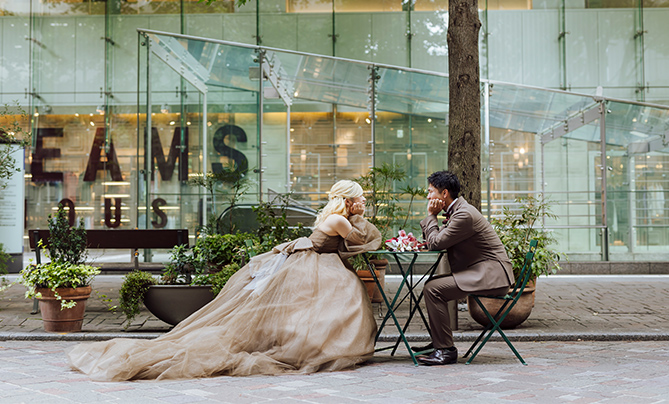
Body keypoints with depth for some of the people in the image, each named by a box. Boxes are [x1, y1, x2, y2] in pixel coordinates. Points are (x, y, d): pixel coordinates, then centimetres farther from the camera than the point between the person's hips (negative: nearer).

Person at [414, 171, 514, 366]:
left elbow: (435, 244, -16)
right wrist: (431, 217, 4)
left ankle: (446, 350, -14)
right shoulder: (456, 210, 14)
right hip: (482, 271, 11)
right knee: (431, 284, 17)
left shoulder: (464, 215, -19)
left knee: (433, 288, -19)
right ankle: (438, 342, 21)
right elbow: (432, 241, 19)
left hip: (491, 274, -11)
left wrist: (431, 216, -5)